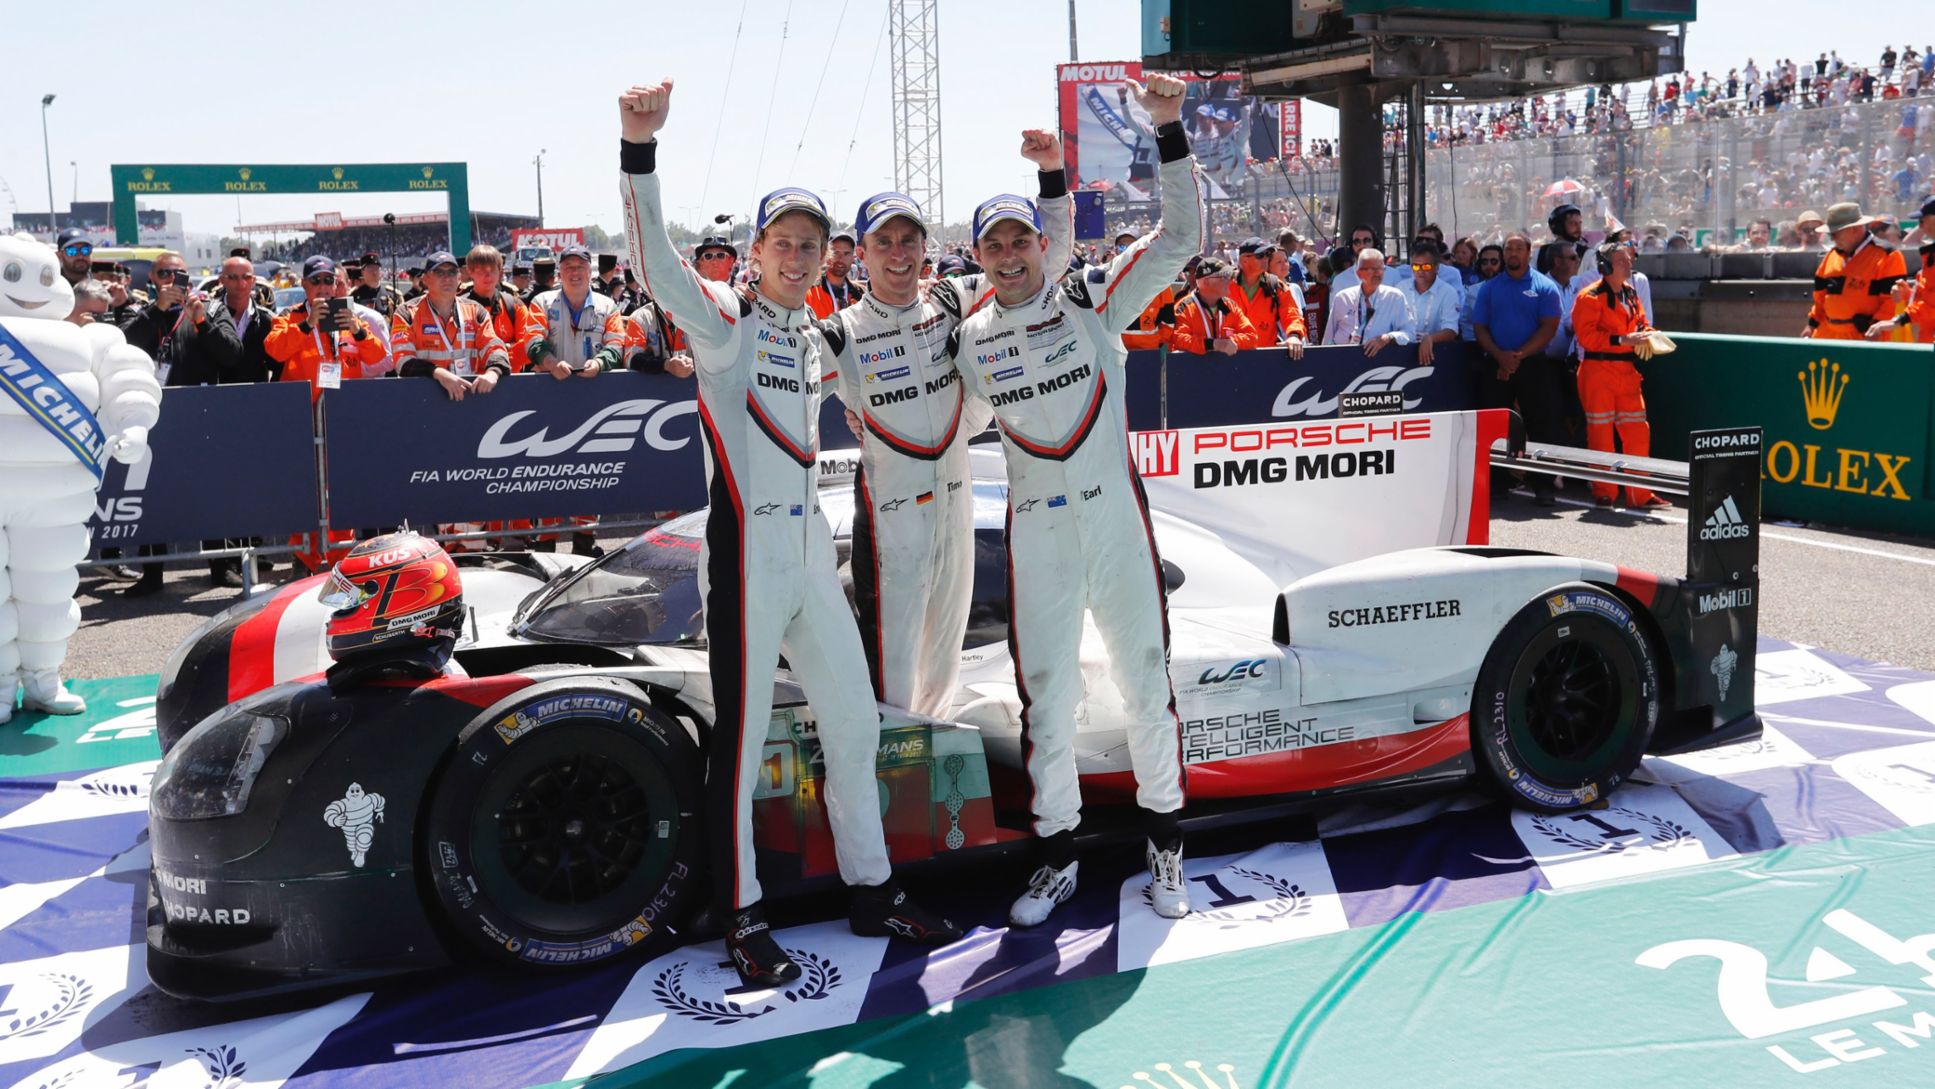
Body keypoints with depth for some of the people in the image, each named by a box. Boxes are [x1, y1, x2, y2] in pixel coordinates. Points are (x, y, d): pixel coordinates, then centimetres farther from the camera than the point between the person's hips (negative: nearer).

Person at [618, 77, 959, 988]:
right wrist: (641, 144, -37)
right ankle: (743, 920, 10)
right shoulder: (724, 319, -7)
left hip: (811, 552, 8)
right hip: (746, 549, -8)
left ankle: (871, 891, 26)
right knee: (741, 738, -2)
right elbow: (655, 263, -25)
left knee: (854, 722, 13)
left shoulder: (813, 337, 15)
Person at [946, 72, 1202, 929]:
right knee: (1045, 696, 7)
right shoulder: (969, 341, 5)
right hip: (1035, 532, 2)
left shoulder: (1094, 298, -1)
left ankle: (1163, 841, 23)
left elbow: (1181, 236, -7)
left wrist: (1168, 132, -15)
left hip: (1116, 517, -1)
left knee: (1146, 682, 6)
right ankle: (1057, 855, 22)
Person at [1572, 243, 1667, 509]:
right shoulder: (1591, 297, -9)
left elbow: (1640, 324, 25)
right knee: (1601, 432, 0)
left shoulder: (1631, 294, 15)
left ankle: (1639, 494, 11)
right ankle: (1604, 493, 10)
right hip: (1598, 370, -7)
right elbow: (1586, 336, -16)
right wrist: (1621, 340, -21)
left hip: (1627, 371, 7)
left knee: (1637, 431, 5)